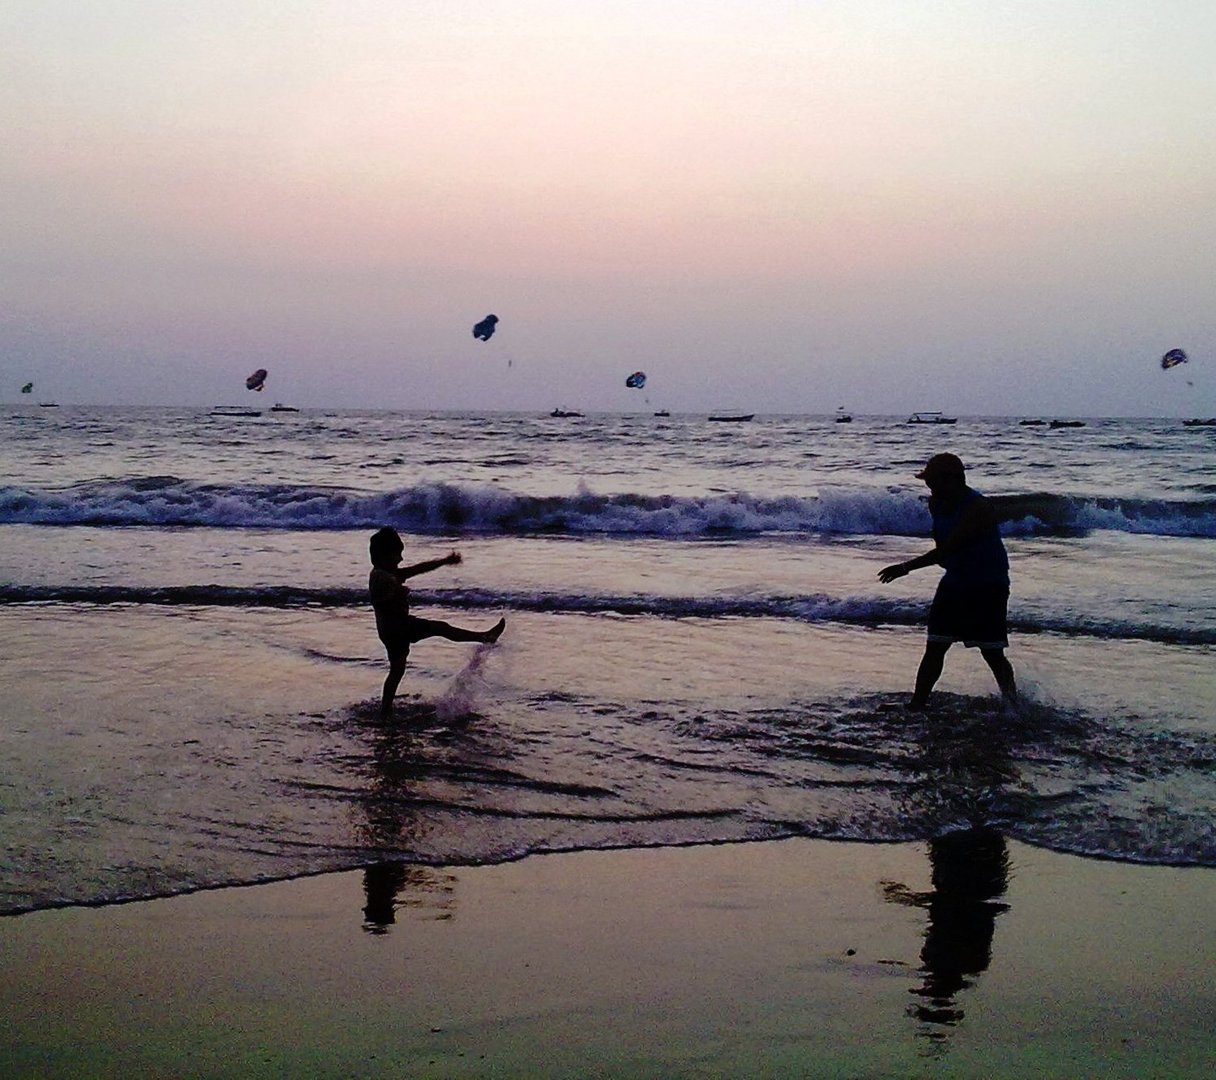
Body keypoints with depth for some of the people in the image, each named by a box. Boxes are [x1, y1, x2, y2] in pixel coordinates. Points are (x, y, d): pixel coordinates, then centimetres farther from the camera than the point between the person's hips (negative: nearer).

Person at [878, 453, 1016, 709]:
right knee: (934, 647, 0)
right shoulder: (936, 504, 0)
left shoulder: (978, 509, -26)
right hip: (955, 581, 7)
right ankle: (916, 705, 3)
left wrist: (906, 568, -29)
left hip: (989, 587, -7)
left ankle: (1013, 704, 16)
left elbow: (947, 550, -30)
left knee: (993, 655, -4)